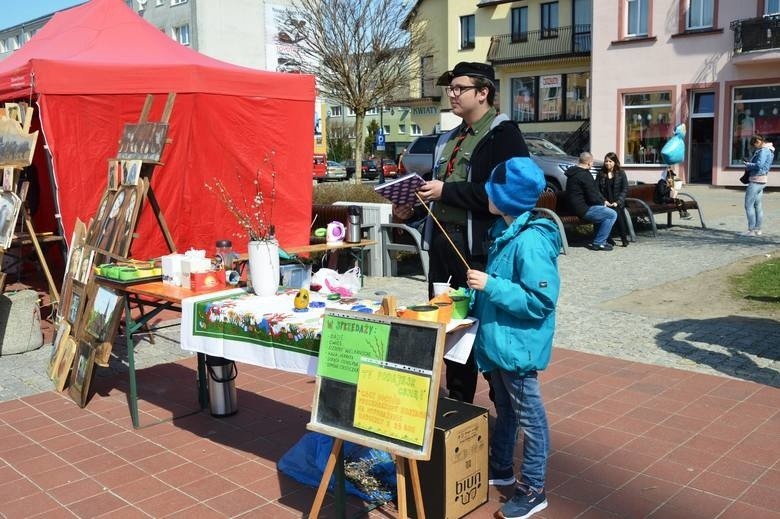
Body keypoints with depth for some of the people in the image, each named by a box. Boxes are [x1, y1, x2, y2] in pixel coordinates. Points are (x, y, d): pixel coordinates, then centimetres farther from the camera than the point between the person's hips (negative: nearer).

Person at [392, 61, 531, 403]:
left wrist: (446, 190, -20)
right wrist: (414, 210, 8)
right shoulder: (448, 139, 19)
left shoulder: (503, 135, -8)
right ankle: (456, 401, 28)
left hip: (478, 245, -8)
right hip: (441, 240, 9)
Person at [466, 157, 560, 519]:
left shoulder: (531, 242, -24)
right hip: (497, 340, 10)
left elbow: (540, 301, -28)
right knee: (504, 410, 24)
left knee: (528, 417, 6)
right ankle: (501, 469, 42)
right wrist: (479, 293, 7)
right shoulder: (504, 232, 6)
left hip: (518, 346, -10)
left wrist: (490, 285, -27)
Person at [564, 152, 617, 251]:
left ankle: (600, 240, 22)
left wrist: (603, 200, 13)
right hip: (583, 209, -11)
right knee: (612, 215, -10)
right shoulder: (585, 175, -19)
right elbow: (592, 197, -20)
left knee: (606, 210, 24)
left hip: (576, 205, 11)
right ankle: (598, 243, -6)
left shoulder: (574, 171, 15)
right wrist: (603, 202, 0)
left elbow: (594, 191, 21)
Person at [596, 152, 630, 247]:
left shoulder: (621, 173, 10)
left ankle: (624, 238, -24)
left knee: (618, 211, -33)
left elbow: (625, 189, 3)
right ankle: (608, 238, -23)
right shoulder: (600, 174, 12)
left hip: (617, 202, -1)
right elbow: (596, 189, 5)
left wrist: (617, 202, -10)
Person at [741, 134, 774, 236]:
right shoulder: (768, 150, 16)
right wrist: (749, 166, 9)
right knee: (758, 205, 11)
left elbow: (759, 165, -24)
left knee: (749, 205, -8)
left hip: (756, 181, -10)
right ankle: (757, 229, 15)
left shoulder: (764, 150, -15)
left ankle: (751, 230, -8)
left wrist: (748, 165, -8)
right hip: (761, 181, 10)